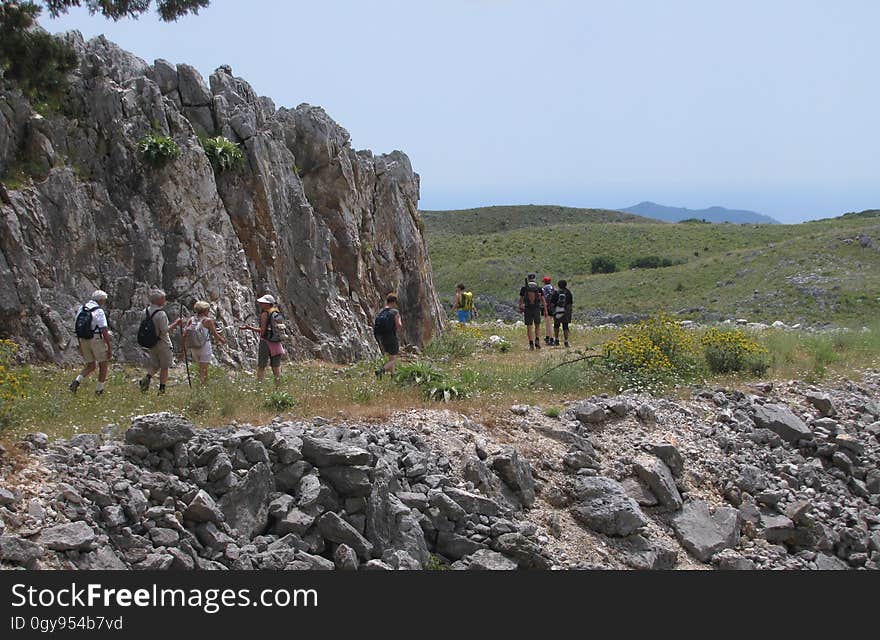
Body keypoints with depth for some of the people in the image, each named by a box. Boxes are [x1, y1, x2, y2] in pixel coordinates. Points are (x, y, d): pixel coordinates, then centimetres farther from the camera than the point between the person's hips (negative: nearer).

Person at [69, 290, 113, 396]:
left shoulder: (81, 309, 8)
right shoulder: (99, 312, -13)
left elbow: (76, 328, 12)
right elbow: (104, 331, -18)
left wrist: (80, 345, 19)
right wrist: (109, 347, -15)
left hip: (83, 340, 6)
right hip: (97, 340, -6)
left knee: (90, 365, 18)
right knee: (104, 364, 10)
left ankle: (77, 381, -3)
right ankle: (99, 389, 11)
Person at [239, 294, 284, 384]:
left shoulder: (265, 314, -11)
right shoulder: (278, 313, 9)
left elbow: (262, 331, -14)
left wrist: (249, 328, -6)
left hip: (266, 342, -7)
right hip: (276, 343, 7)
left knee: (261, 366, -2)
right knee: (276, 366, 12)